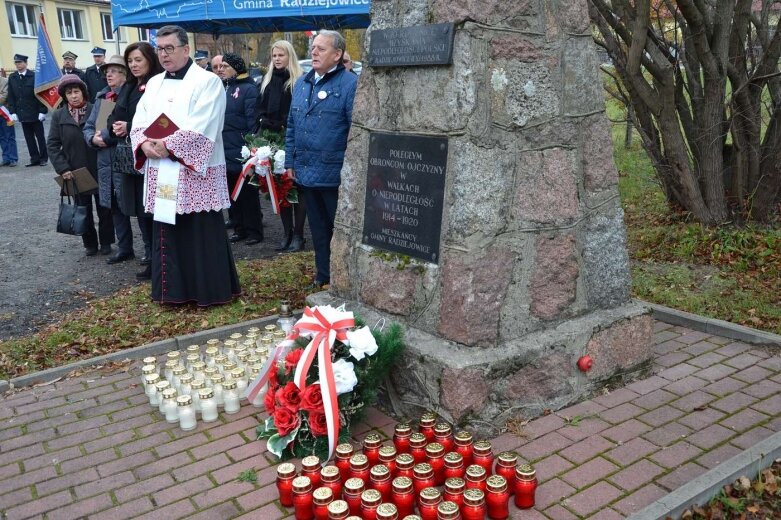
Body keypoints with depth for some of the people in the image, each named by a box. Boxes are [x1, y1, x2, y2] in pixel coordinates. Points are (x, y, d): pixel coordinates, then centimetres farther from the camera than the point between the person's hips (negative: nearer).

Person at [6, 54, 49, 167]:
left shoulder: (34, 76, -6)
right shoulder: (12, 78, 6)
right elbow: (11, 97, 8)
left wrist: (42, 111, -12)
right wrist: (12, 112, 1)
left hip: (35, 114, -4)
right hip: (22, 114, 4)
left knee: (40, 136, 6)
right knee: (29, 138, 6)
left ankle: (44, 158, 15)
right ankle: (34, 158, 12)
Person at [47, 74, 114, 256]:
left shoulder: (96, 110, -4)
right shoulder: (58, 115, 2)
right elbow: (52, 144, 0)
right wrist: (63, 168, -9)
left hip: (99, 170, -2)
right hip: (76, 173, 2)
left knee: (104, 208, 8)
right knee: (84, 210, 12)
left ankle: (106, 242, 22)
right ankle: (90, 244, 24)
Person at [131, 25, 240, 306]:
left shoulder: (207, 81, -6)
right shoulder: (154, 83, 16)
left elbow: (201, 128, -17)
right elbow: (139, 123, 11)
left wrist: (168, 146, -17)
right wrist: (145, 144, -10)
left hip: (197, 172, -6)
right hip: (161, 175, 7)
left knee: (203, 235, 0)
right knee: (167, 234, 11)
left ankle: (212, 291, 12)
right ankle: (174, 290, 23)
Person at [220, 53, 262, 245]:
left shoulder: (248, 89, -9)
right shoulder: (222, 88, 14)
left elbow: (252, 121, -15)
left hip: (241, 152, -7)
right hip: (225, 151, 7)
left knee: (247, 193, 1)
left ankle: (254, 231, 11)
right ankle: (239, 228, 23)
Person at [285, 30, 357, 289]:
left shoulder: (350, 84, -10)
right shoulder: (301, 83, 13)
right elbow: (291, 126, 18)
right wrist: (290, 161, 13)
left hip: (335, 175, -7)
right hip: (306, 172, 7)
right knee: (318, 228, 17)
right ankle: (323, 275, 30)